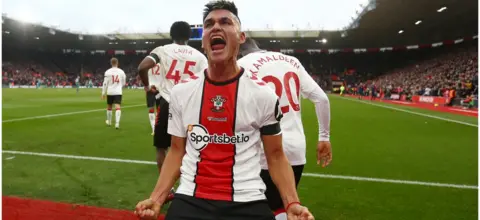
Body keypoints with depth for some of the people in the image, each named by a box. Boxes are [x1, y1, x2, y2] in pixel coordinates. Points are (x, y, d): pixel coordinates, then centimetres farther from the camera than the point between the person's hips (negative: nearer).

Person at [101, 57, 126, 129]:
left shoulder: (108, 72, -3)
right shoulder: (121, 72, 3)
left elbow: (105, 83, -4)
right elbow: (123, 83, 12)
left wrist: (103, 93, 2)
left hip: (110, 92, 0)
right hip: (118, 92, 0)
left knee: (109, 107, 18)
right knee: (118, 107, -8)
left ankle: (109, 122, 34)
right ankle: (117, 123, -23)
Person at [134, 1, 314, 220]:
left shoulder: (263, 94, -5)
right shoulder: (181, 92, 2)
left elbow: (275, 156, 2)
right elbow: (177, 152, 9)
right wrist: (156, 198, -2)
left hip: (247, 202, -1)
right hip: (190, 200, 2)